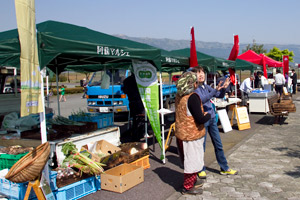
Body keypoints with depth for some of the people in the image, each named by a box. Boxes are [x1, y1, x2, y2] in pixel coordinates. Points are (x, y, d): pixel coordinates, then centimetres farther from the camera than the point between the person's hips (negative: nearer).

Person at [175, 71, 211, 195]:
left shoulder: (179, 96, 4)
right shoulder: (192, 97, -23)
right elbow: (200, 120, -24)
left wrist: (202, 114, 12)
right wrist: (208, 115, -5)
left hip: (181, 133, 9)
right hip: (191, 135, -8)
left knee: (188, 160, 23)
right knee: (192, 160, 7)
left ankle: (193, 180, 42)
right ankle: (188, 187, 20)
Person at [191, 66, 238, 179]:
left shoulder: (206, 86, 10)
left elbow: (220, 96, 11)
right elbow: (201, 100, -28)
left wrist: (223, 88, -9)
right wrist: (215, 90, -35)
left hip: (212, 119, 7)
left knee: (218, 145, 13)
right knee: (201, 146, 3)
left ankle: (224, 168, 25)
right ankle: (201, 170, 20)